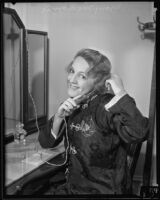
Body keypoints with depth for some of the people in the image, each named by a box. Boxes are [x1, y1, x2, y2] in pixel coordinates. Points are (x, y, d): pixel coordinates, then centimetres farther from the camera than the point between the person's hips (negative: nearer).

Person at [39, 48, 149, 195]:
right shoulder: (72, 105, -1)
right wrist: (59, 117, -16)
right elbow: (46, 143, 0)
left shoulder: (107, 105, -20)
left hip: (105, 190, -5)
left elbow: (138, 133, -39)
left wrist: (120, 93, -31)